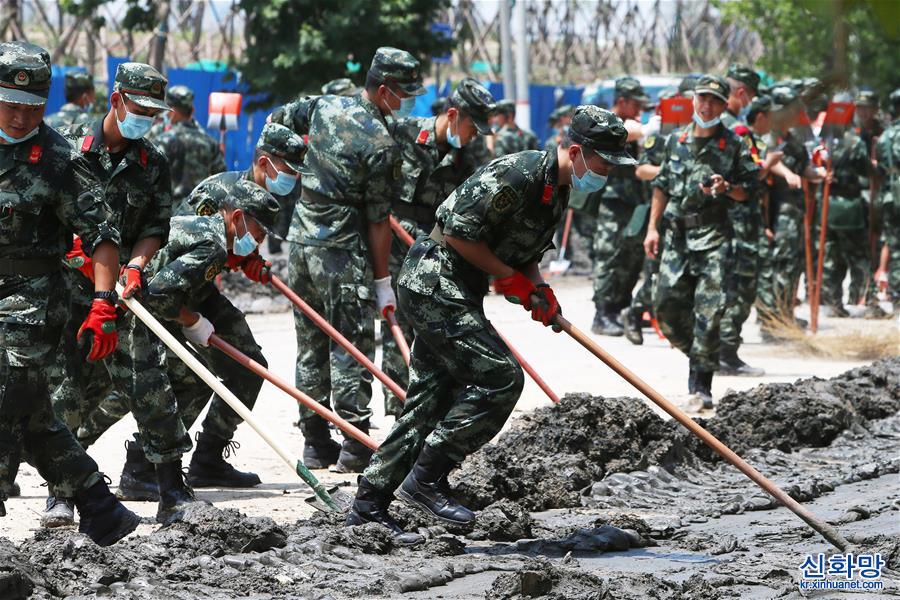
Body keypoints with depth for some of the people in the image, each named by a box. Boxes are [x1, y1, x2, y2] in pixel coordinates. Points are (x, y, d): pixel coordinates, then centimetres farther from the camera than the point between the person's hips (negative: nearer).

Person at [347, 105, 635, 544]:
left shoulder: (557, 191, 12)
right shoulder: (518, 175, -20)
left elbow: (526, 253, 22)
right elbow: (458, 232, -20)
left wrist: (538, 288, 2)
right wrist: (511, 278, -14)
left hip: (449, 292, 10)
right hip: (435, 282, -10)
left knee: (430, 401, 9)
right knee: (500, 377, -14)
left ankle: (368, 508, 12)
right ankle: (426, 478, -8)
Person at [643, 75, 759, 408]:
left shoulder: (733, 145, 2)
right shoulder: (676, 140, 11)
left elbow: (749, 190, 5)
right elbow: (662, 186, 17)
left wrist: (727, 189, -16)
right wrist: (652, 227, 12)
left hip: (713, 236, -4)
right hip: (677, 233, 4)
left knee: (708, 310, -11)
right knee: (667, 304, 0)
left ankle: (701, 384, -7)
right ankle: (697, 354, 25)